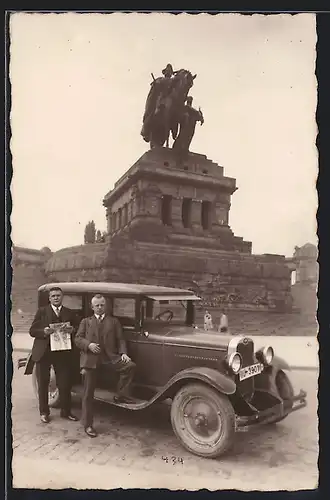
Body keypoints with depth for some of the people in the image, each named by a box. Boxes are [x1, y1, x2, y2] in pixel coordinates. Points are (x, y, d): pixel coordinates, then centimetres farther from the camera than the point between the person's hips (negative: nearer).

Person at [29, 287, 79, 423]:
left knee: (65, 383, 4)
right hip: (43, 353, -1)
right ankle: (44, 412, 22)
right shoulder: (42, 311, 3)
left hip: (63, 353, 1)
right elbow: (32, 331, -1)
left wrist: (72, 330, -15)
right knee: (43, 384, 8)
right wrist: (44, 331, -19)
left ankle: (66, 411, 19)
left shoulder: (70, 313, 8)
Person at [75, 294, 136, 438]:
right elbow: (77, 339, 7)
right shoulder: (85, 322, 17)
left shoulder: (114, 321, 17)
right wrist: (88, 344, -13)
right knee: (88, 394, 2)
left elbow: (120, 339, 9)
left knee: (130, 366, -23)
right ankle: (87, 425, 15)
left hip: (109, 358, 0)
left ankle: (120, 396, -8)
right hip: (90, 360, 0)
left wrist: (123, 353, -9)